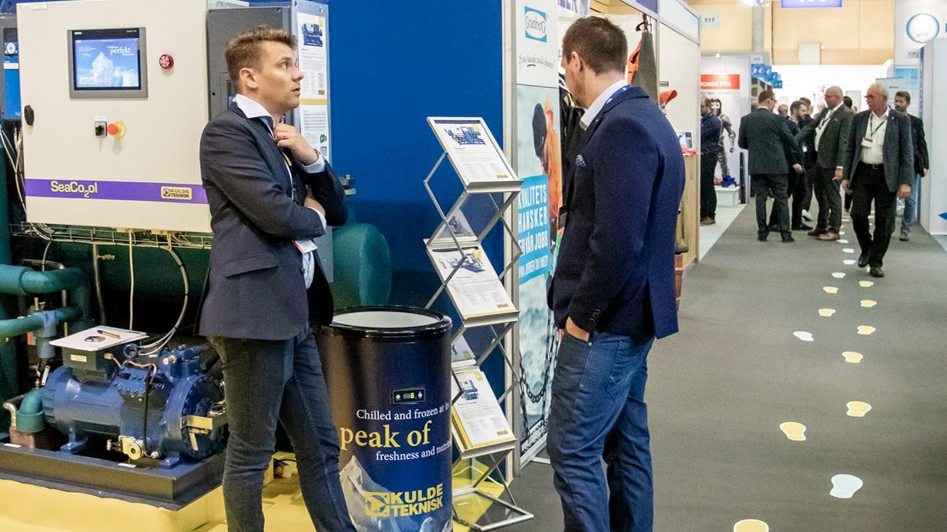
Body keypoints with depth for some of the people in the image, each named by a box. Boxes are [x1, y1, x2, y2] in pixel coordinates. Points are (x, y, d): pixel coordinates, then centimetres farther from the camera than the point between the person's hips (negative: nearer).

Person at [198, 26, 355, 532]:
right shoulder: (227, 131, -9)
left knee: (320, 444, 15)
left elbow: (336, 212, 18)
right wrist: (313, 216, 1)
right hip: (255, 314, -9)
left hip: (293, 315, 9)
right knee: (251, 451, 5)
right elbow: (276, 214, -20)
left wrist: (312, 159, 1)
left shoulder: (281, 137, 18)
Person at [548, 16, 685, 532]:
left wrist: (580, 315, -15)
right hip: (630, 314, 10)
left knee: (573, 451, -3)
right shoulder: (644, 117, 12)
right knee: (626, 441, 18)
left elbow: (617, 242, -26)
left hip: (604, 322, -10)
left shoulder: (620, 128, -20)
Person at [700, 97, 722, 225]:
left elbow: (700, 136, -16)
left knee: (708, 186, -6)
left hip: (708, 157, -9)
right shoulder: (703, 120, 18)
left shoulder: (713, 121, -12)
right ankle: (703, 214, 16)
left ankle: (710, 216, -1)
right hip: (702, 156, 9)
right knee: (702, 186, 10)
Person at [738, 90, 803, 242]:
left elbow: (742, 143, 7)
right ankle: (785, 233, 3)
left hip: (756, 166, 3)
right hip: (776, 165, -3)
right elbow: (789, 140, -2)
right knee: (781, 199, 4)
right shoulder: (776, 119, -8)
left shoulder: (746, 120, 2)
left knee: (760, 198, 7)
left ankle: (762, 232, 6)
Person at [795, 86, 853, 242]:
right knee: (820, 194, 18)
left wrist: (840, 166, -23)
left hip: (831, 163, -9)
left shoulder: (846, 114, -15)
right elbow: (810, 127, 13)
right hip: (820, 159, 9)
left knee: (832, 196, -1)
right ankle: (822, 226, 30)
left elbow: (844, 142, -20)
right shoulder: (826, 111, 12)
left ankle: (834, 230, 7)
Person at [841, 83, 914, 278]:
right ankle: (866, 249, 21)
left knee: (884, 222, 1)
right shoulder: (859, 119, 6)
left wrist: (906, 182, -11)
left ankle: (876, 262, 15)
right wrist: (847, 176, 5)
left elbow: (907, 152, -4)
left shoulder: (900, 120, -2)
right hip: (863, 172, 2)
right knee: (858, 214, -6)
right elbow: (851, 149, 10)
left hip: (887, 176, -2)